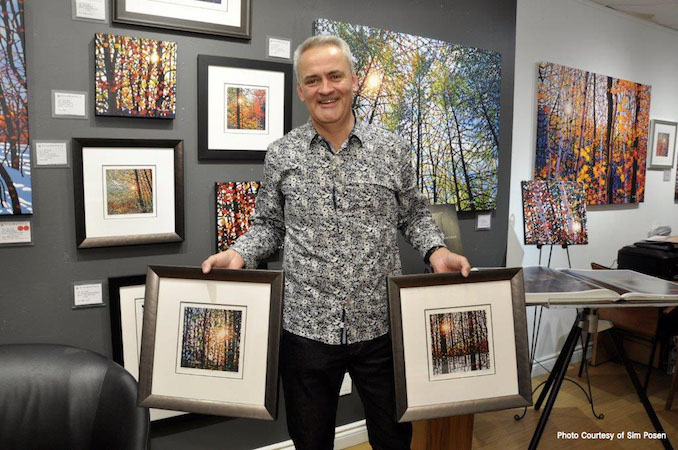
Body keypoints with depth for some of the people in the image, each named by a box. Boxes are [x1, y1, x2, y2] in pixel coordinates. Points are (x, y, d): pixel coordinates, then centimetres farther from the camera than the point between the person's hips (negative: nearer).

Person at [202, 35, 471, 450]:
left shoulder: (393, 150, 1)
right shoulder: (281, 155, 1)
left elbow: (414, 214, 10)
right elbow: (269, 226, 9)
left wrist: (436, 250, -9)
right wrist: (238, 253, -8)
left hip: (382, 326, 0)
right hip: (306, 328, 0)